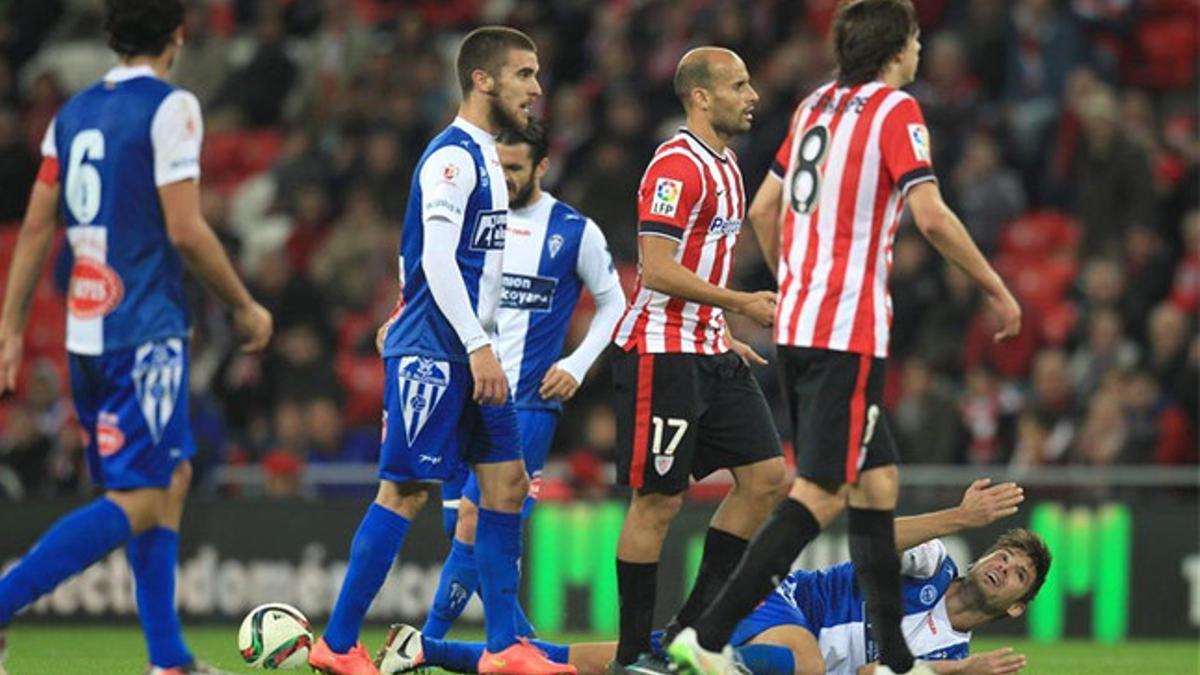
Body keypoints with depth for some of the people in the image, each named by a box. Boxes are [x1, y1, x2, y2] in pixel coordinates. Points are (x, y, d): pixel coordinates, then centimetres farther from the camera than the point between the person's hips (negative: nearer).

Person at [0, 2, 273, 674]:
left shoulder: (74, 113, 12)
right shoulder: (170, 106, -9)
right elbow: (184, 230, -13)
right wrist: (247, 307, -2)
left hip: (87, 332, 8)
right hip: (145, 330, -8)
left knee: (173, 475, 17)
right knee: (140, 501, -7)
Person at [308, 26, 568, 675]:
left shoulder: (482, 158, 17)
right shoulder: (453, 156, -13)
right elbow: (436, 259, -21)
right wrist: (478, 347, -23)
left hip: (468, 351, 10)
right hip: (432, 351, -10)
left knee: (508, 484, 5)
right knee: (405, 491, -8)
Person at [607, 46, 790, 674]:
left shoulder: (723, 164, 16)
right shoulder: (677, 165, -15)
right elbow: (657, 270, -21)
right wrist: (741, 303, -18)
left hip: (707, 352, 10)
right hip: (660, 355, -10)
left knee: (767, 475, 4)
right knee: (657, 500, -5)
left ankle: (693, 624, 10)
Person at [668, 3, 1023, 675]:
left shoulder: (817, 105, 16)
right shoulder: (895, 110, -7)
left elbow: (763, 208, 21)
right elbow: (931, 216, -17)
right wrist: (998, 289, -8)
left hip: (799, 321, 9)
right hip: (850, 331, -9)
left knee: (877, 481, 12)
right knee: (822, 493, -9)